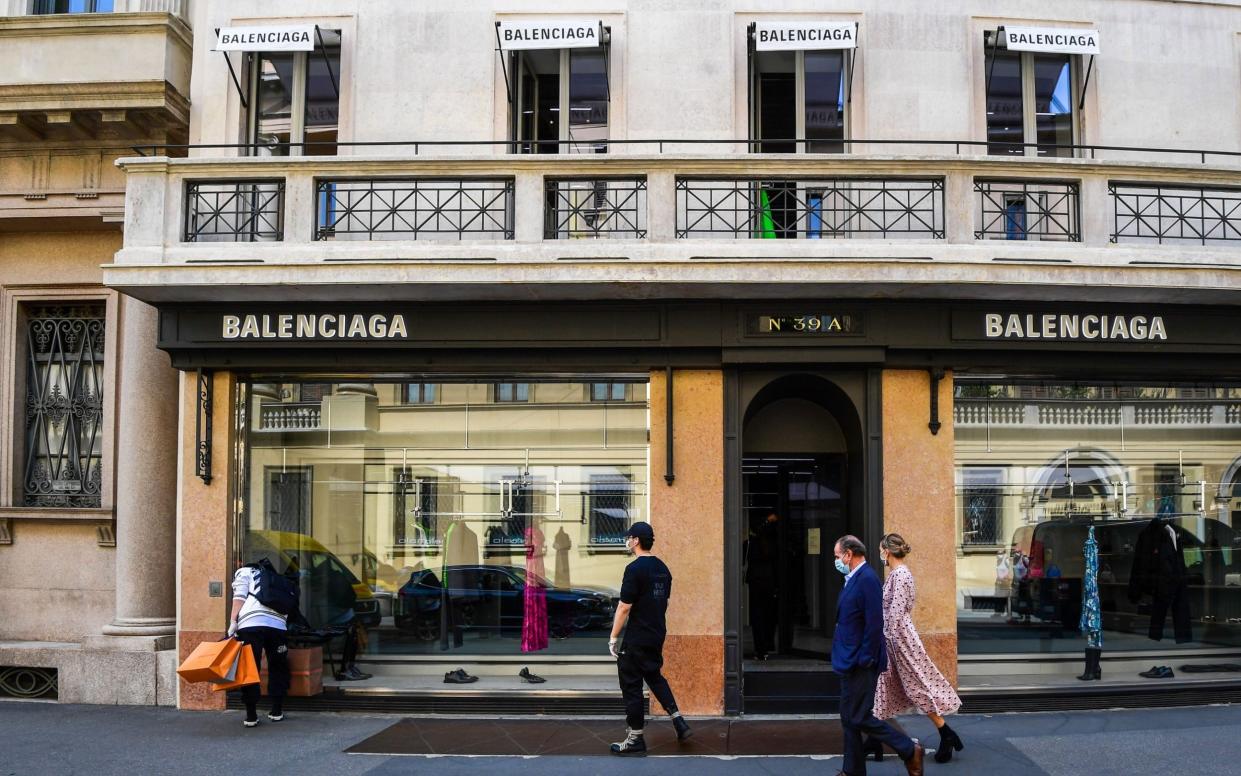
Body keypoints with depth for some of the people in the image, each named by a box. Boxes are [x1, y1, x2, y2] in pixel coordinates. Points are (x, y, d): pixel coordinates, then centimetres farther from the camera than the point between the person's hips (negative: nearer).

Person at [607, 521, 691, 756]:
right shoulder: (663, 568, 8)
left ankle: (635, 739, 7)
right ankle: (678, 721, 14)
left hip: (637, 639, -8)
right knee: (654, 676, 23)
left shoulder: (635, 569, -17)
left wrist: (613, 638, -12)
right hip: (658, 635, 8)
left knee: (631, 685, 1)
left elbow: (624, 607, -18)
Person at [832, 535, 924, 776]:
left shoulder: (867, 579, -18)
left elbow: (874, 623, -23)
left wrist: (865, 659, -22)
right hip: (850, 662, 10)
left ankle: (910, 750, 4)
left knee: (859, 718, -6)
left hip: (860, 663, -10)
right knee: (849, 718, 13)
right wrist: (846, 658, 16)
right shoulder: (853, 579, 13)